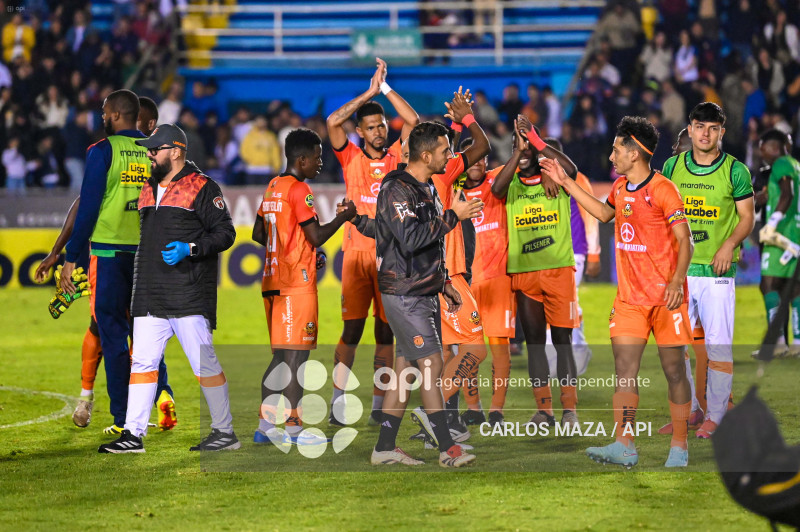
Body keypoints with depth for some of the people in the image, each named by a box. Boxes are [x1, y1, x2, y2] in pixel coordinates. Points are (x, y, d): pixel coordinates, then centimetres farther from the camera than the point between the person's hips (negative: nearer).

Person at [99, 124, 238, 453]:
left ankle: (225, 432, 2)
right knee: (142, 361, 3)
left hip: (189, 296, -7)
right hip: (149, 296, 7)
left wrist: (189, 249, -20)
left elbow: (225, 233, -7)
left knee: (204, 363, -6)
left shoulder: (201, 188, -4)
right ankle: (133, 434, 4)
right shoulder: (149, 189, 20)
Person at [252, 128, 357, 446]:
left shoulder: (272, 188, 14)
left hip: (273, 282, 9)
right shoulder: (299, 190, -12)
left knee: (280, 356, 13)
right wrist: (343, 217, -3)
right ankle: (294, 429, -5)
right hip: (297, 283, -9)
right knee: (295, 355, -6)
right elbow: (317, 236, -17)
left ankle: (265, 426, 12)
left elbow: (258, 234, 21)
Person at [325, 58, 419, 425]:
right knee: (352, 329, -3)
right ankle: (338, 401, 2)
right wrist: (370, 92, -4)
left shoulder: (396, 157, 9)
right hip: (357, 253, -1)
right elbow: (333, 122, -6)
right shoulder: (351, 159, 7)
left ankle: (378, 405, 6)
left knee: (386, 332, 3)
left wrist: (386, 88, -2)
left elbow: (413, 120, 0)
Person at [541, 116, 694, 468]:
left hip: (665, 297, -7)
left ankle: (679, 446, 9)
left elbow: (685, 240, -14)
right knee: (624, 368, -5)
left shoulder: (663, 189, -12)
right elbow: (604, 213, 32)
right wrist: (566, 183, 30)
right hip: (629, 295, 7)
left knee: (673, 370, 1)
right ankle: (624, 446, -10)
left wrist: (677, 281, -27)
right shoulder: (620, 187, 10)